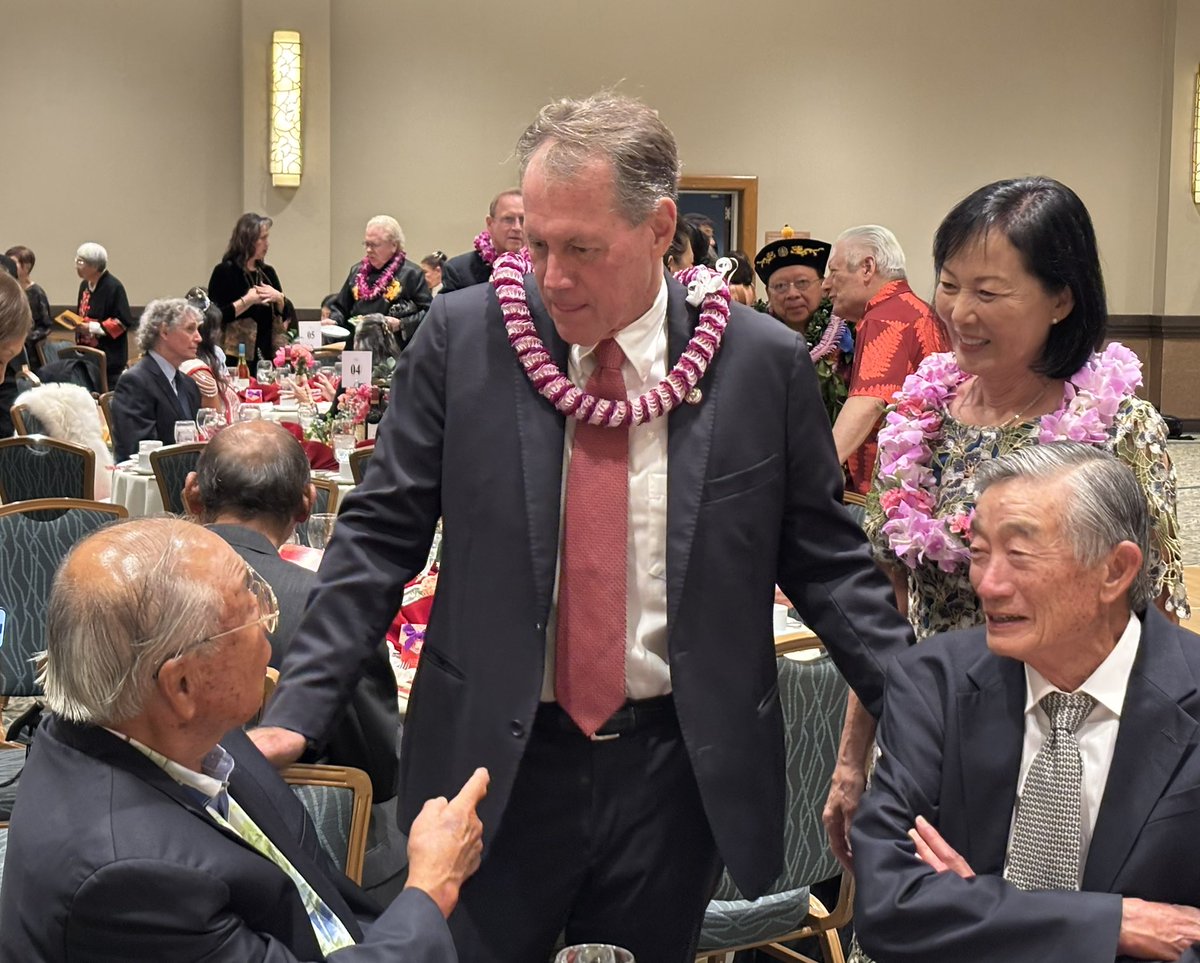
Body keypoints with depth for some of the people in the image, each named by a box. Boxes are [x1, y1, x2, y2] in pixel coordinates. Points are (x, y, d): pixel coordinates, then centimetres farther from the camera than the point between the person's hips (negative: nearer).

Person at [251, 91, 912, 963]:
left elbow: (826, 562, 4)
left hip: (678, 768, 1)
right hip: (495, 761, 0)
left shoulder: (764, 364, -5)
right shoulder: (463, 337, -5)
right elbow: (381, 537, 0)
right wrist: (296, 711, -7)